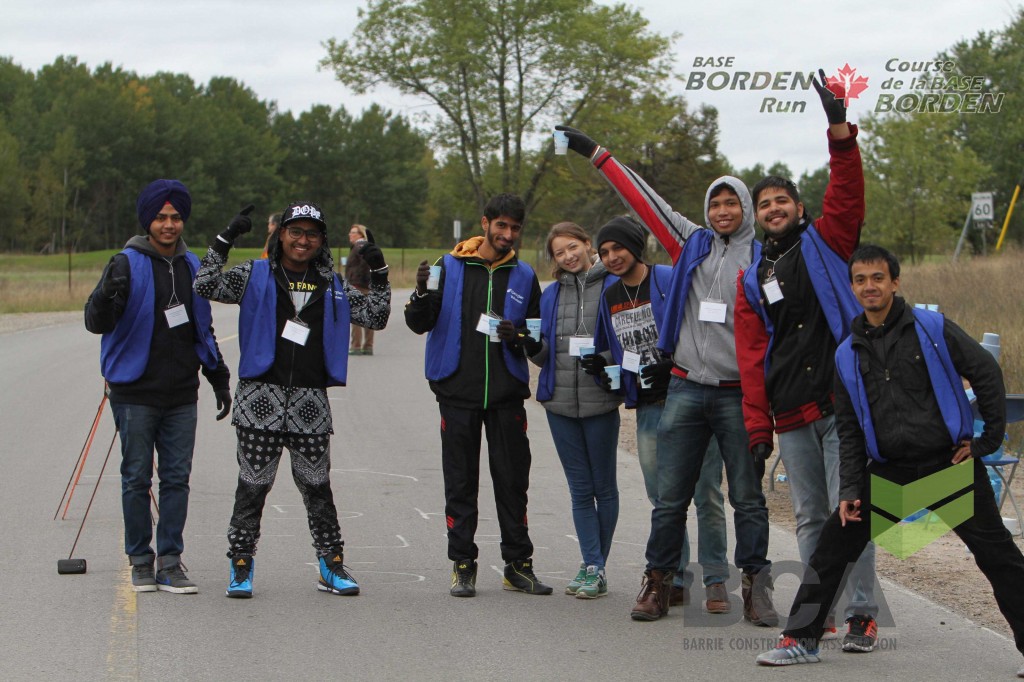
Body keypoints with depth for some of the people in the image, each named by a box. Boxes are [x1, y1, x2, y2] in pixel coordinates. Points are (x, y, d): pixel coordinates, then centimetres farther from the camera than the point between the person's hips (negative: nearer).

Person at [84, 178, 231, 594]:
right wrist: (107, 296, -37)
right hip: (136, 394, -4)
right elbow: (96, 323, -15)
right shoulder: (128, 264, -6)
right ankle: (140, 561, 12)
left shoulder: (191, 266, 11)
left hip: (182, 395, 4)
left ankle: (170, 562, 7)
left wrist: (219, 380, 22)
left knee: (177, 479, 3)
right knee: (137, 479, 2)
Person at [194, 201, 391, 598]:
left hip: (310, 401, 2)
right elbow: (205, 286, -7)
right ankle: (241, 565, 9)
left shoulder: (331, 286, 13)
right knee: (253, 485, 1)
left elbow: (376, 317, 17)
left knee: (317, 485, 8)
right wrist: (225, 240, -12)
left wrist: (379, 273, 5)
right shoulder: (257, 275, 4)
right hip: (260, 398, -2)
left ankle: (331, 565, 16)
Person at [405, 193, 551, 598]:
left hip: (507, 394, 1)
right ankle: (462, 564, 9)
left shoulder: (524, 276, 8)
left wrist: (517, 337, -11)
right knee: (460, 482, 2)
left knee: (513, 481, 3)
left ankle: (518, 564, 11)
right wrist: (422, 294, -19)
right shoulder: (450, 267, 3)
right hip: (457, 390, -1)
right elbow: (420, 324, 0)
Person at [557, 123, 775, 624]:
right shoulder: (692, 244, 11)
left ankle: (756, 587, 8)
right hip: (686, 389, 2)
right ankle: (658, 582, 12)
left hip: (739, 393, -2)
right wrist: (596, 154, 18)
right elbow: (644, 201, 15)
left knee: (747, 497, 2)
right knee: (670, 497, 4)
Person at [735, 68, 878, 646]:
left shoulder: (825, 241, 8)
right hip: (791, 417, 4)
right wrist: (759, 427, 0)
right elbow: (752, 357, 8)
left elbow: (848, 193, -10)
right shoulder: (752, 280, 15)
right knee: (810, 517, 8)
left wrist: (840, 130, -22)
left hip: (843, 403, -4)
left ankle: (863, 614, -4)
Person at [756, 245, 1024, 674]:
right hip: (888, 471, 4)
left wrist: (989, 439, -4)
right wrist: (849, 489, 4)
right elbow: (849, 430, 11)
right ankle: (800, 639, 11)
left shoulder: (933, 329, -5)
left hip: (949, 462, -3)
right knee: (832, 548, 0)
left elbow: (987, 373, -2)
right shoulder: (848, 355, 6)